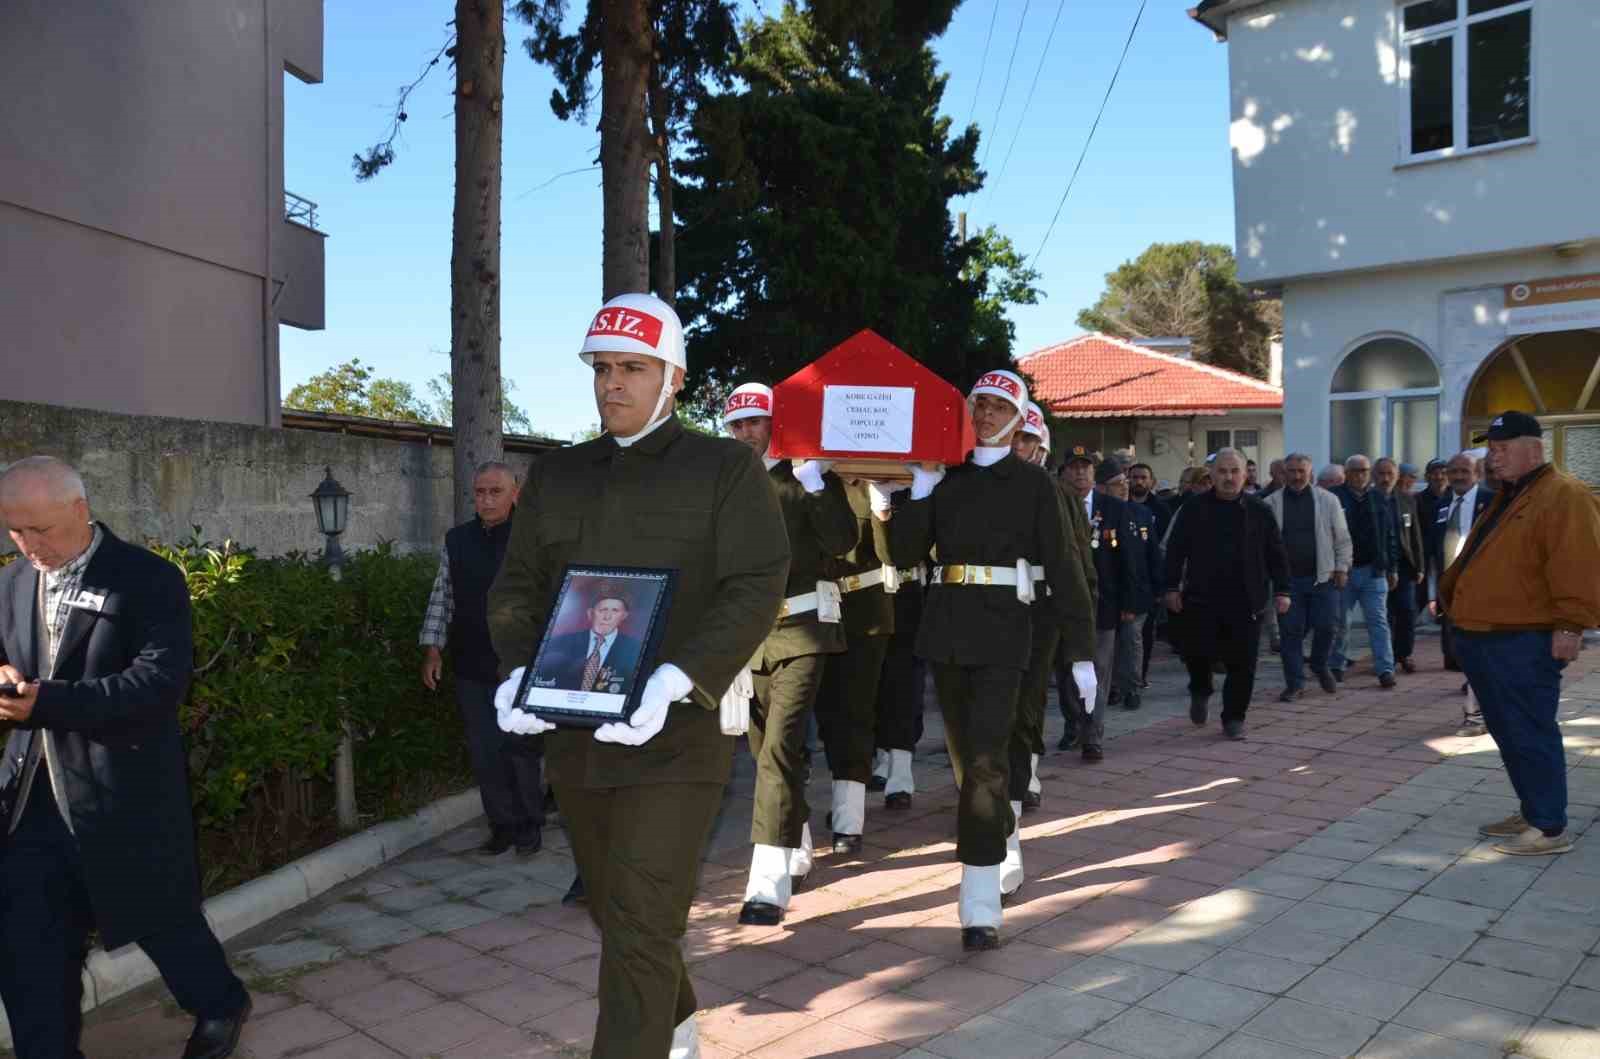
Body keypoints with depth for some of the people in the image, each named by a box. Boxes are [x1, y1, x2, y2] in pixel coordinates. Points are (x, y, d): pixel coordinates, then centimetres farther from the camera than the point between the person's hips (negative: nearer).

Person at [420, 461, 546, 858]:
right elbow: (441, 598, 15)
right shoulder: (456, 540, 8)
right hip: (472, 669, 4)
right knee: (484, 752, 8)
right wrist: (433, 649, 9)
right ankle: (502, 825, 22)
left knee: (523, 749, 3)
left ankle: (530, 825, 20)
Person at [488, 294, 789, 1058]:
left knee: (641, 930, -7)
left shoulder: (727, 468, -3)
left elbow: (756, 589, -12)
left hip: (677, 736, -5)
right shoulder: (556, 474, 12)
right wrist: (519, 669, -10)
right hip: (573, 734, 6)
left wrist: (673, 681, -26)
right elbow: (516, 585, 10)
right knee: (614, 910, 21)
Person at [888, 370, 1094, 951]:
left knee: (985, 757, -13)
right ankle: (1005, 852, 37)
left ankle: (980, 905, -10)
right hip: (946, 625, 5)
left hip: (1002, 628, -5)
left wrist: (1080, 651, -5)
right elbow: (905, 554, 5)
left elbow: (1061, 565, -2)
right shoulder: (945, 479, 11)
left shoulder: (1032, 482, 1)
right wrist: (919, 490, -5)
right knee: (967, 753, 15)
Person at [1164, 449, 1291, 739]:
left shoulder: (1259, 512, 6)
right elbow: (1175, 550, 5)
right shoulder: (1193, 510, 4)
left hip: (1245, 602, 1)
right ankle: (1201, 691, 27)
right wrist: (1172, 587, 0)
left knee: (1242, 663, 1)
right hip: (1202, 598, 0)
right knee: (1195, 650, -6)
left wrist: (1281, 590, 3)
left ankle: (1234, 718, 17)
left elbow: (1276, 555, 8)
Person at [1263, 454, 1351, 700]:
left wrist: (1341, 567, 0)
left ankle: (1320, 667, 31)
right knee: (1291, 631, 0)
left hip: (1322, 577, 0)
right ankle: (1295, 683, 9)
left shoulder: (1328, 500, 4)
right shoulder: (1271, 503, 2)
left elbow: (1342, 538, 7)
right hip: (1287, 577, 0)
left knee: (1324, 627, 2)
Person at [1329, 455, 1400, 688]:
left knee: (1378, 620, -1)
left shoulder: (1378, 499, 8)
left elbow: (1390, 535, 13)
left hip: (1374, 570, 2)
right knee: (1340, 622, 9)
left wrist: (1391, 568, 10)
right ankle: (1336, 665, 24)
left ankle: (1385, 669, -1)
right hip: (1342, 571, -2)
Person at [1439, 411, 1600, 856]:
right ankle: (1531, 812, 27)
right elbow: (1474, 560, 28)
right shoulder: (1508, 497, 19)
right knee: (1508, 732, 16)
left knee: (1529, 734, -4)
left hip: (1523, 644, -10)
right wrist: (1448, 594, 26)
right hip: (1484, 640, 10)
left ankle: (1550, 828, 5)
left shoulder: (1564, 496, -13)